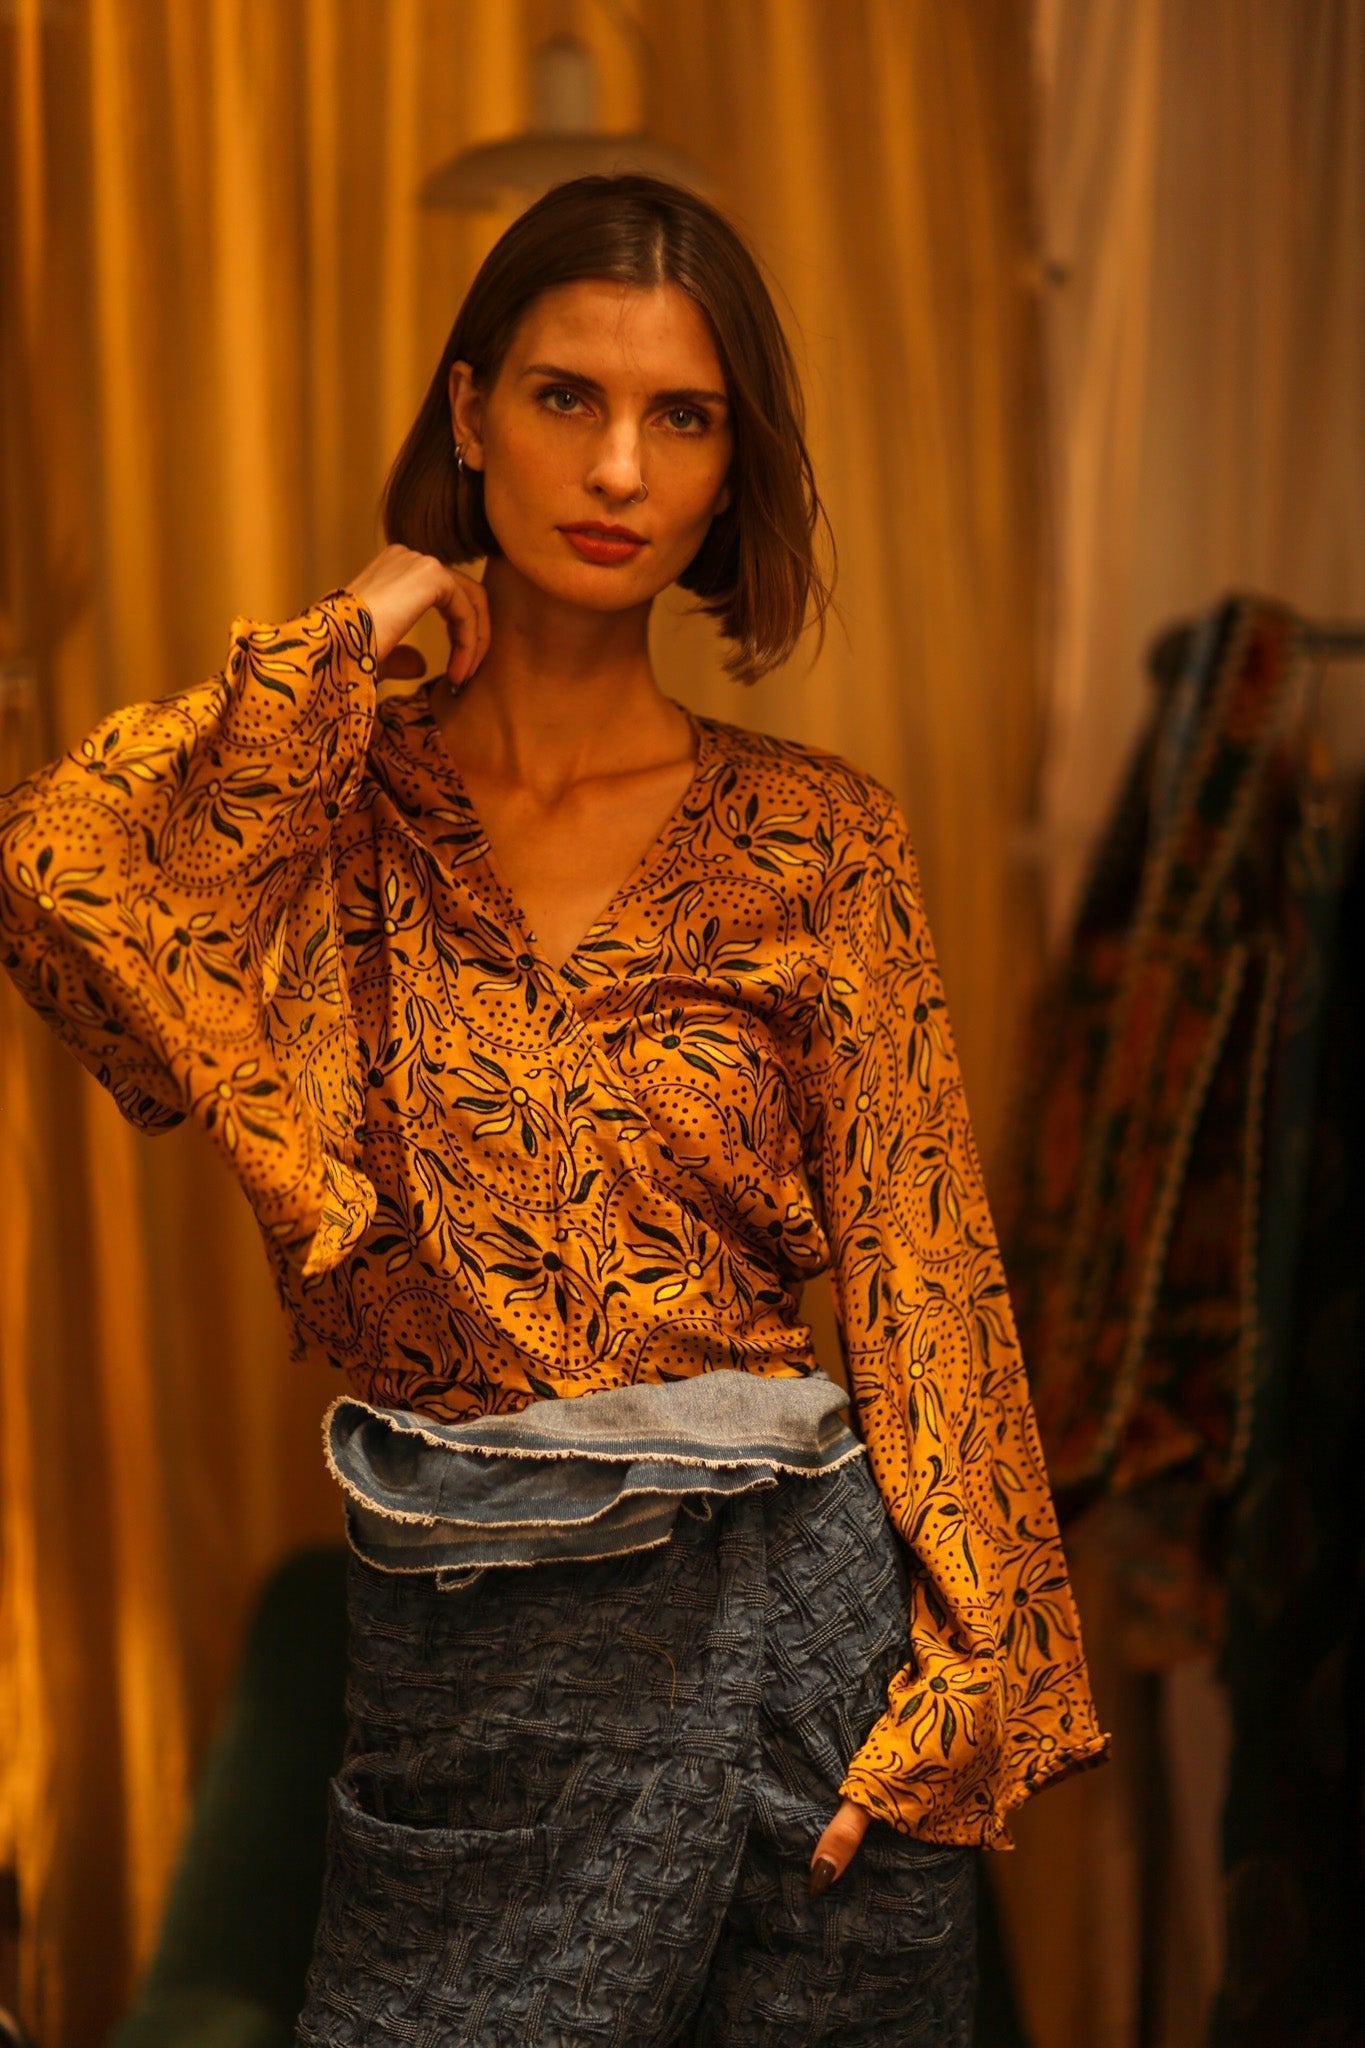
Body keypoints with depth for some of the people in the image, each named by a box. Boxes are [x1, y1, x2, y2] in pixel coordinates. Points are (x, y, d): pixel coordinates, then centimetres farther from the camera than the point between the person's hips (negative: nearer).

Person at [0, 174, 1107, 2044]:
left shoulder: (818, 837, 2)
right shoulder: (331, 801, 2)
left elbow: (919, 1273, 1)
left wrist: (965, 1682, -5)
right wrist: (355, 633, -9)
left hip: (798, 1617, 1)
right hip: (462, 1658, 0)